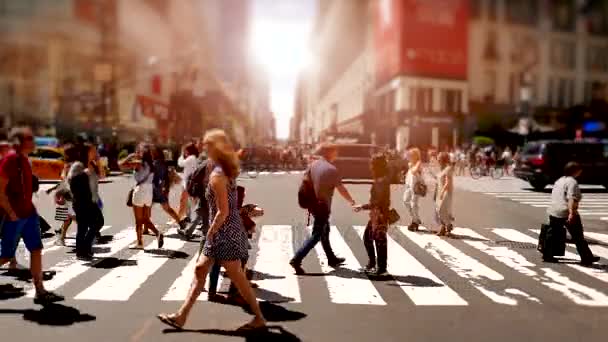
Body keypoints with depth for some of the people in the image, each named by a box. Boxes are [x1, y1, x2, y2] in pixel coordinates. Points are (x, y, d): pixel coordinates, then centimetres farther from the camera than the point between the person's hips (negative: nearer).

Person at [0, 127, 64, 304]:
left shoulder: (24, 159, 11)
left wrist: (29, 207, 17)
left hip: (28, 213, 9)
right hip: (15, 216, -9)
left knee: (36, 251, 6)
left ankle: (40, 292, 10)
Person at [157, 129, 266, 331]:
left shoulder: (217, 175, -20)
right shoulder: (227, 170, 8)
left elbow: (223, 212, -23)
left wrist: (210, 232, -11)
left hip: (225, 232, -10)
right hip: (226, 230, 10)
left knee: (238, 278, 1)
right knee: (200, 269, 13)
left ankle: (259, 319, 14)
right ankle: (181, 316, 21)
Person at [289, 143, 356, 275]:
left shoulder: (313, 164, 4)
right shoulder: (331, 169, -16)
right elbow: (341, 189, -10)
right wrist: (352, 201, 5)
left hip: (314, 204, 8)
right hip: (323, 206, -8)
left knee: (324, 231, 21)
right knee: (316, 235, -2)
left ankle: (332, 259, 36)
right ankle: (297, 259, -10)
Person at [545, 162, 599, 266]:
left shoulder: (559, 180, 18)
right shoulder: (572, 182, -9)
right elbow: (571, 198, -21)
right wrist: (571, 213, -27)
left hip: (553, 212, 8)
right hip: (567, 213, -8)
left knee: (552, 234, 11)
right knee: (578, 237, 0)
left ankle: (547, 255, 13)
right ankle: (586, 258, 7)